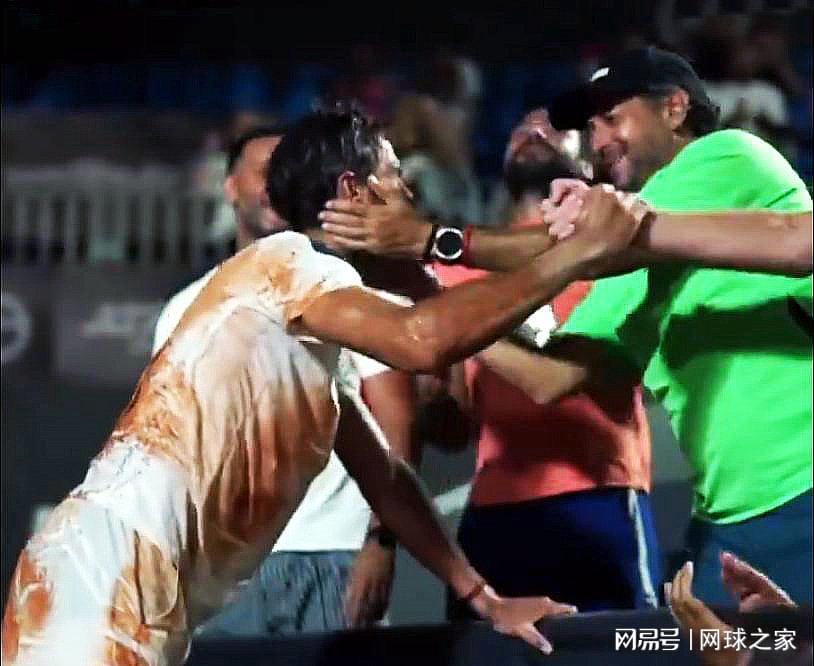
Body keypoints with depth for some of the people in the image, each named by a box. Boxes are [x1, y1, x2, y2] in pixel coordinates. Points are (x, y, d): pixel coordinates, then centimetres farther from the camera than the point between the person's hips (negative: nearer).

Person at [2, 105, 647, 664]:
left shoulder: (320, 339, 26)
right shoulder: (283, 259, -3)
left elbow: (384, 477, 31)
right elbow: (423, 341, -19)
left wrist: (481, 595, 29)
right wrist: (579, 252, -11)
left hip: (152, 587, 10)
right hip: (108, 563, -10)